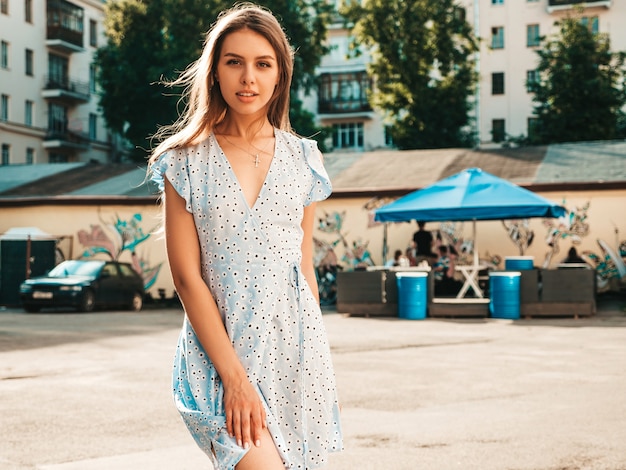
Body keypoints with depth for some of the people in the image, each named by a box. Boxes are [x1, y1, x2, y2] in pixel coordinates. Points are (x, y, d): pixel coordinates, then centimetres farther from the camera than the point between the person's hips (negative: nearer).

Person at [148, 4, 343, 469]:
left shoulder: (303, 159, 7)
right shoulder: (186, 161, -2)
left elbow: (305, 266, 13)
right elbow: (187, 278, -7)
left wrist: (318, 365, 14)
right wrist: (234, 377, -13)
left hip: (296, 345, 3)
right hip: (220, 346, -3)